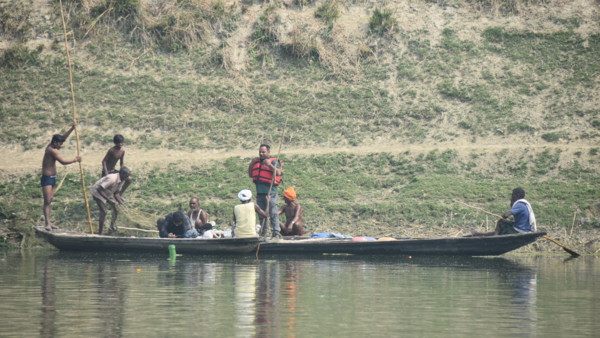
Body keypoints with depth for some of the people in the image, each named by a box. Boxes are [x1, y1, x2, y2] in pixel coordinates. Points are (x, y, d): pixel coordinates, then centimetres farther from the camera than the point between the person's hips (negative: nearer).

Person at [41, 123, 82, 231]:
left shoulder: (51, 147, 9)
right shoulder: (52, 150, -18)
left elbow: (63, 137, 18)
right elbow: (63, 161, -20)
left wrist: (72, 128, 10)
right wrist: (75, 160, -8)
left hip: (52, 178, 10)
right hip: (47, 178, -10)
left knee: (49, 201, 10)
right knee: (47, 201, -15)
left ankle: (48, 222, 12)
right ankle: (47, 223, -22)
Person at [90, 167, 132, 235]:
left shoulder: (121, 180, -7)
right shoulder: (112, 179, -36)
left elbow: (116, 193, -1)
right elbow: (99, 189, -36)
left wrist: (122, 203, -14)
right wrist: (108, 200, -39)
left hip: (108, 193, 9)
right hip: (97, 192, -9)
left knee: (116, 209, 4)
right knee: (104, 212, -20)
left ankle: (112, 227, 22)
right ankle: (100, 233, -14)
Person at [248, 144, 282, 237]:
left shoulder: (273, 161, -1)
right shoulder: (257, 162, 17)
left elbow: (278, 172, -16)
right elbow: (250, 174, 21)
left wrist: (269, 164, -18)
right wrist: (251, 164, 9)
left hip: (270, 192, -7)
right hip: (259, 193, 7)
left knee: (273, 213, -10)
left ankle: (276, 232, -10)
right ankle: (263, 233, 17)